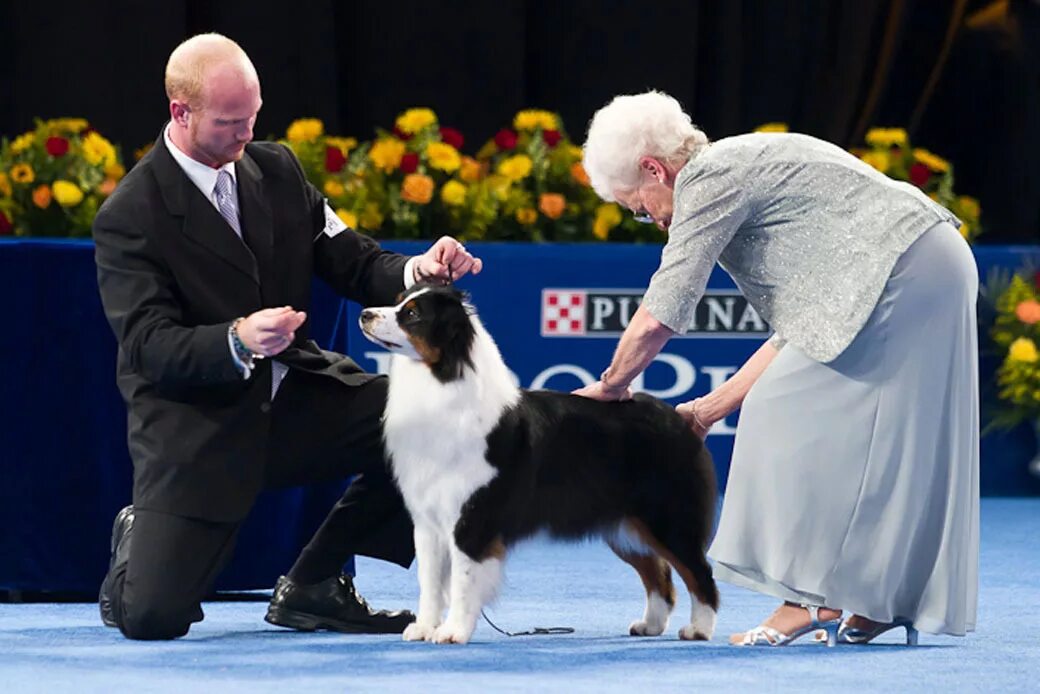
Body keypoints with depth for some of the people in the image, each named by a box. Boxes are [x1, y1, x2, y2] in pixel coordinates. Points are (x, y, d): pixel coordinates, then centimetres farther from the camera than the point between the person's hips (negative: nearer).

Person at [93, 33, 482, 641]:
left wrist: (416, 271, -18)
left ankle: (313, 585, 0)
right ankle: (137, 545, 20)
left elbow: (351, 261, 6)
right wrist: (238, 340, -37)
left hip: (292, 397, 6)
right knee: (151, 617, -21)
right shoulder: (130, 216, -12)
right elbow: (149, 346, -18)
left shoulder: (278, 169, 6)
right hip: (197, 424, -6)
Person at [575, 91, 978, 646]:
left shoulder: (707, 178, -6)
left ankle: (817, 596, -7)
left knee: (798, 419, -6)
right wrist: (708, 410, 21)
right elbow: (799, 331, 20)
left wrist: (610, 386, 7)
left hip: (899, 274, -10)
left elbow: (658, 317, -10)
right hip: (937, 270, 10)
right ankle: (882, 600, 15)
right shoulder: (745, 173, 23)